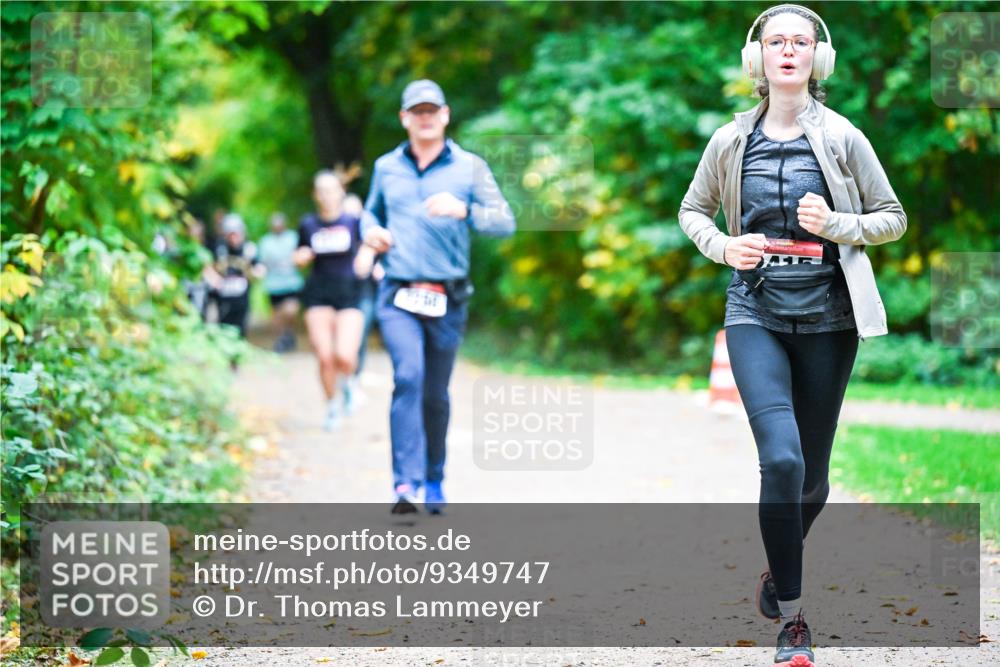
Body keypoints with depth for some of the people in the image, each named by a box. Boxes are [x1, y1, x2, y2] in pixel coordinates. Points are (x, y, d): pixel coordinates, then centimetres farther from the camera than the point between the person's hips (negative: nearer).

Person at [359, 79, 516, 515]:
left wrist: (463, 210, -20)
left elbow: (505, 223, -3)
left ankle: (433, 481, 29)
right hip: (398, 295, 0)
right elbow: (371, 212, 28)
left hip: (448, 298, 0)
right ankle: (406, 484, -26)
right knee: (408, 377, -21)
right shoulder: (386, 167, 11)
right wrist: (371, 234, 5)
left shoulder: (469, 167, 3)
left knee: (436, 394, 9)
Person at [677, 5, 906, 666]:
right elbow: (693, 210, 17)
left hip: (827, 319, 1)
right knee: (782, 459, -18)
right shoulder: (732, 141, 3)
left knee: (813, 470, 9)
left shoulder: (842, 138, 0)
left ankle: (781, 565, 40)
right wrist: (723, 246, -4)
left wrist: (836, 225, -13)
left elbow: (894, 217, 6)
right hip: (756, 314, -1)